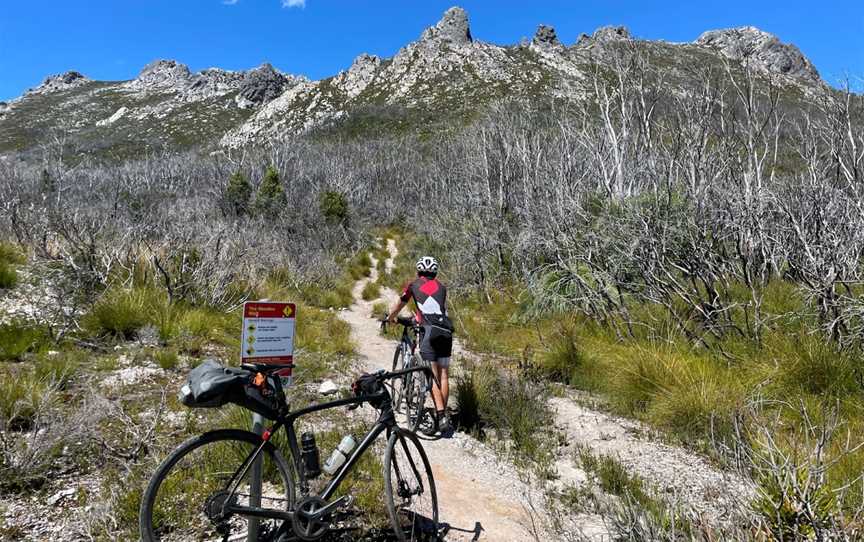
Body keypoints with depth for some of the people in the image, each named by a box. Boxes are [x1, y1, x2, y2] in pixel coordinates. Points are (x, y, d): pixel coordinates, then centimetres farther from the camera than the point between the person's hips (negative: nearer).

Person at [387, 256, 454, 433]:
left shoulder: (413, 284, 15)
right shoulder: (441, 287, 22)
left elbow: (399, 306, 27)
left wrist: (389, 318, 47)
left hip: (429, 331, -3)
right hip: (446, 331, 3)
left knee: (433, 376, -4)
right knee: (443, 374, 9)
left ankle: (441, 416, -14)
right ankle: (443, 414, 13)